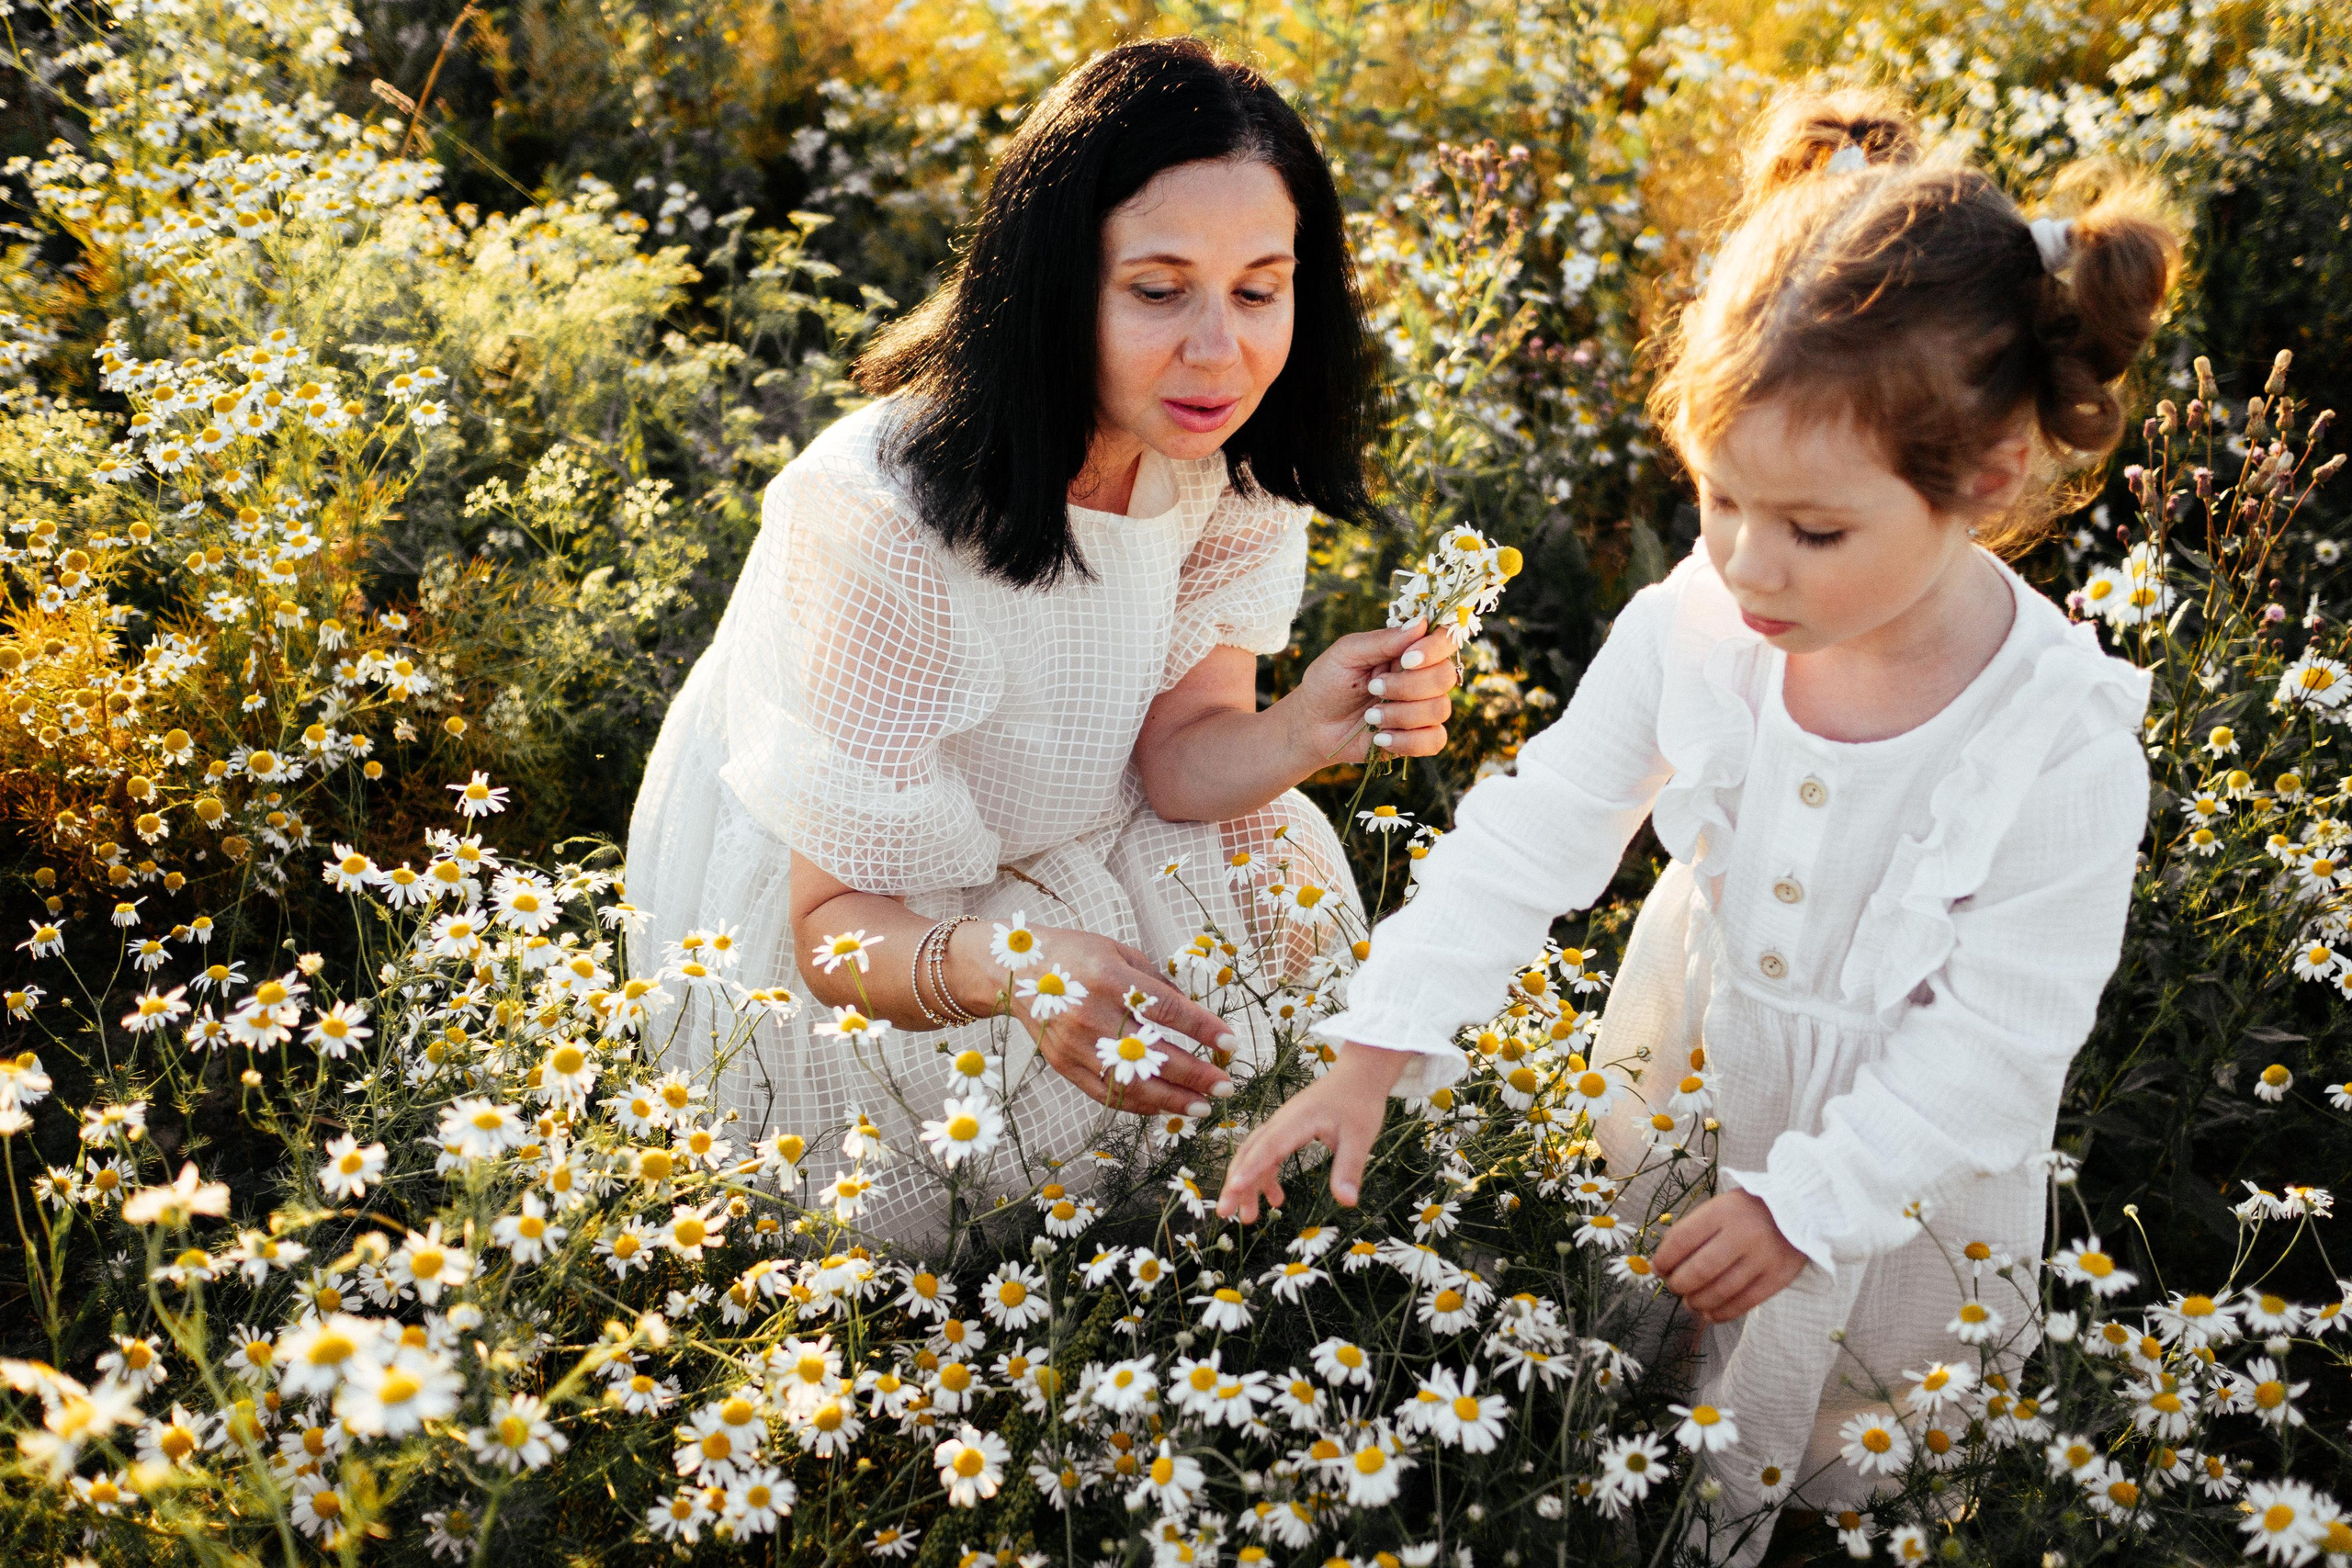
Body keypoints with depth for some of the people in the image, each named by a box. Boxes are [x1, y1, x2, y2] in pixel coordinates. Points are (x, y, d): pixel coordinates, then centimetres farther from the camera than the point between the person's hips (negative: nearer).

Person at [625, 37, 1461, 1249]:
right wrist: (1003, 965, -52)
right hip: (798, 910, -6)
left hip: (1044, 846, 6)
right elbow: (837, 925, -30)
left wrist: (1309, 733, -36)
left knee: (1276, 863, -14)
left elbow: (1178, 756, -13)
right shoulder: (890, 521, -36)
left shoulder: (1228, 448, -16)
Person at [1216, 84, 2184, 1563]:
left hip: (1901, 1148, -3)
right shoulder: (1695, 626, -23)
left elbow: (1997, 1037, -23)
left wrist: (1807, 1202, -24)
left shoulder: (2066, 750, -31)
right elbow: (1537, 830, -15)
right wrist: (1377, 1050, -21)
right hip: (1688, 1074, 3)